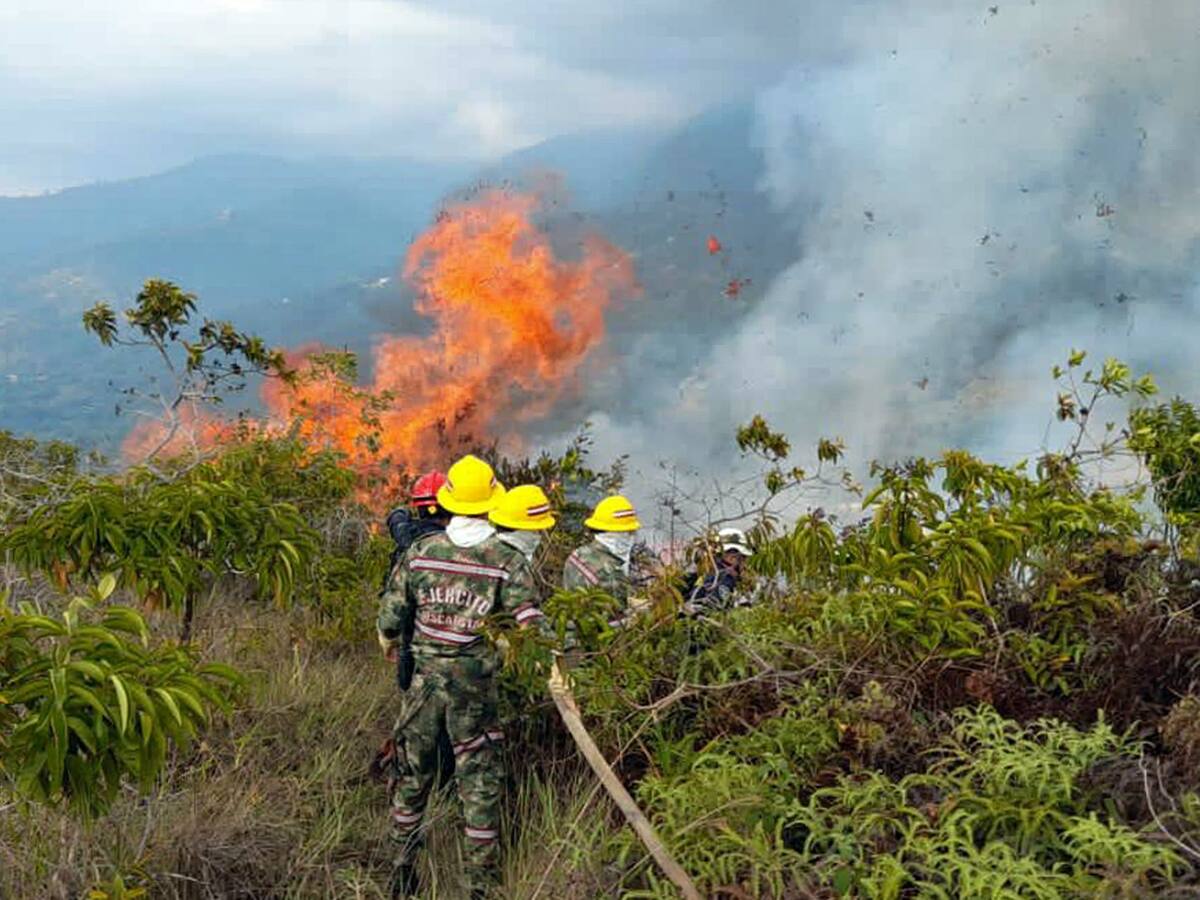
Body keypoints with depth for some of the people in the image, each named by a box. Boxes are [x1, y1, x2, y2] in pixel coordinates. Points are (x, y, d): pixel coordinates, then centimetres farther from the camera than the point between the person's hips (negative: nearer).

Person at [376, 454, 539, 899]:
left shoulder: (421, 553, -3)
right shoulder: (508, 562, -10)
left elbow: (390, 616, 3)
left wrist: (389, 642, 23)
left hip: (425, 679, 3)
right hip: (477, 686, -2)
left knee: (412, 774, 18)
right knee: (480, 784, 8)